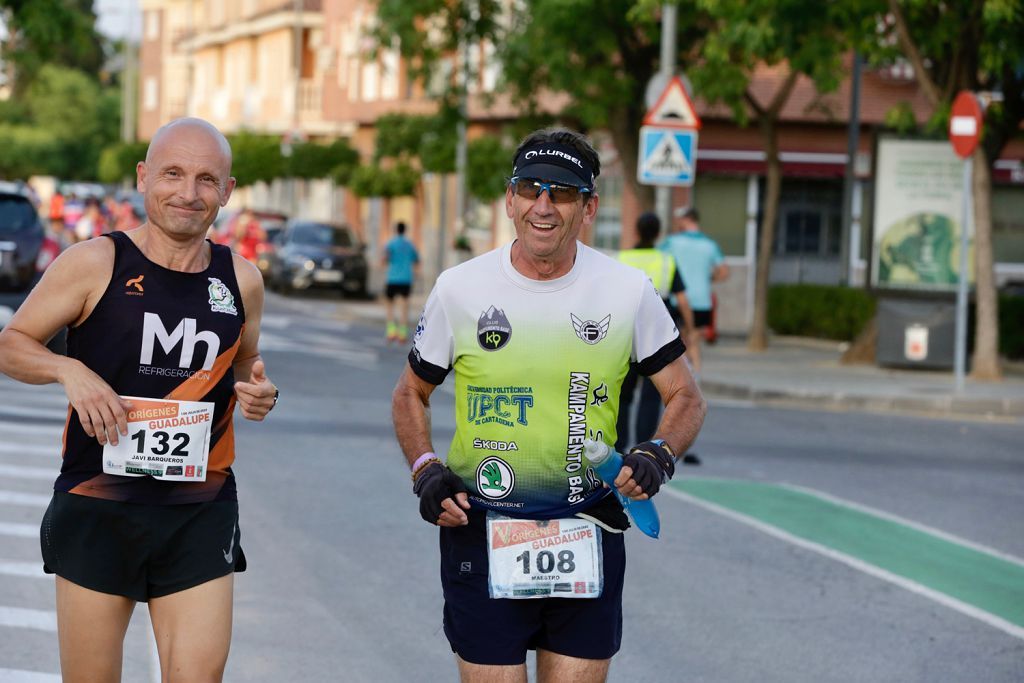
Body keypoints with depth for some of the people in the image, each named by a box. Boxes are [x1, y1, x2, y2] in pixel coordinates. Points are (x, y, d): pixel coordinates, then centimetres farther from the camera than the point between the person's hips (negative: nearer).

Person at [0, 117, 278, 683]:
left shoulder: (241, 280, 6)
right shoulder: (94, 264, -4)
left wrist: (257, 393, 1)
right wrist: (69, 370, -17)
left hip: (201, 514, 2)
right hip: (98, 506, -2)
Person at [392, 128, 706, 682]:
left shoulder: (629, 292, -1)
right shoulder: (459, 288, -2)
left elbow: (685, 397, 8)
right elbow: (410, 394, 12)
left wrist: (659, 454, -12)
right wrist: (425, 471, -5)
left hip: (588, 537, 1)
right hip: (480, 529, -1)